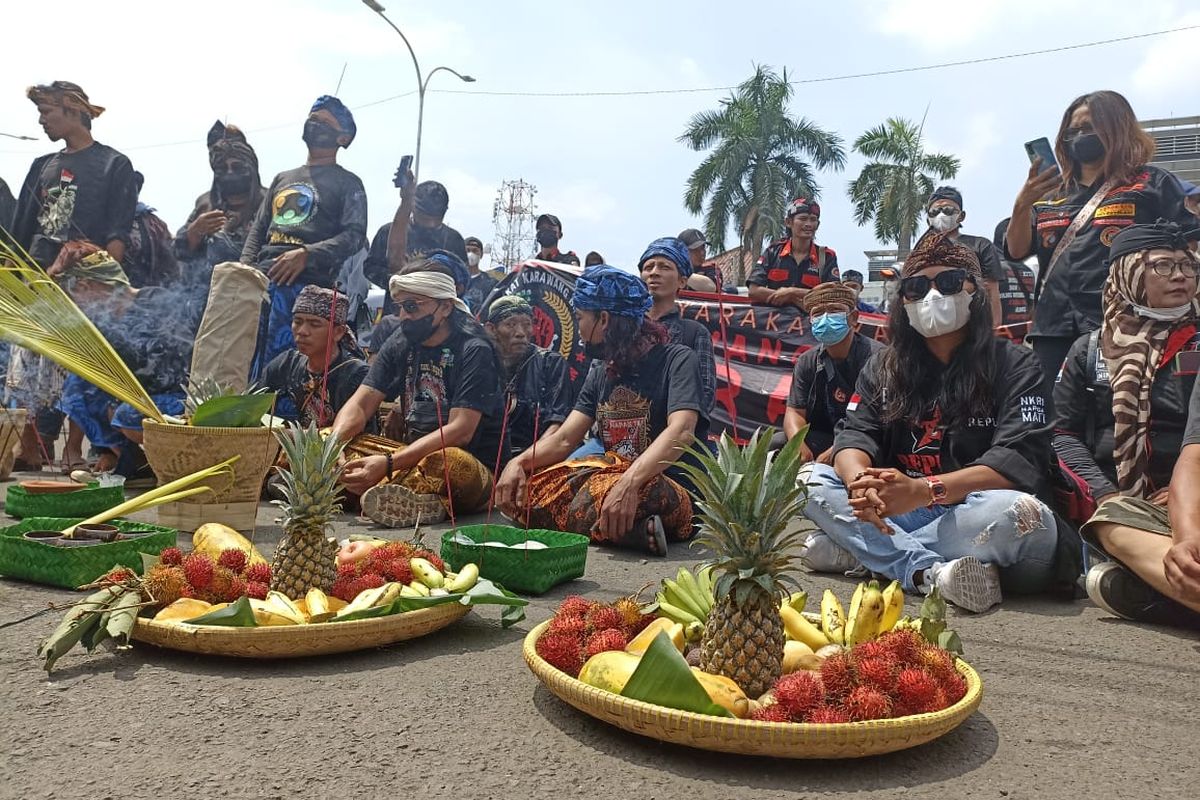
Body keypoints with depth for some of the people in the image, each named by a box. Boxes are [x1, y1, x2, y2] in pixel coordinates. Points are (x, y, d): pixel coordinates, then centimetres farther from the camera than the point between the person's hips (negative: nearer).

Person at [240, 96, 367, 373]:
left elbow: (354, 235, -5)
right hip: (261, 280, 6)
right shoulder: (282, 178, 28)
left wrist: (306, 254, -19)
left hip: (306, 284, -6)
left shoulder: (347, 183, 9)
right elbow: (258, 229, 25)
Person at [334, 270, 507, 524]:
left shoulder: (474, 351, -12)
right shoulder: (399, 345, 9)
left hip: (473, 466, -7)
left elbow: (460, 431, -21)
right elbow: (361, 404, 3)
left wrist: (389, 464, -31)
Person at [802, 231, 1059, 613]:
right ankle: (931, 572, -31)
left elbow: (1020, 460, -15)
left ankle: (854, 546, -23)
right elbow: (855, 436, -3)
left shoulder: (1014, 365, -1)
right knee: (810, 479, -16)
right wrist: (859, 479, -30)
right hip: (897, 513, 4)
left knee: (1024, 514, -35)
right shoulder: (883, 367, 10)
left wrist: (924, 490, -32)